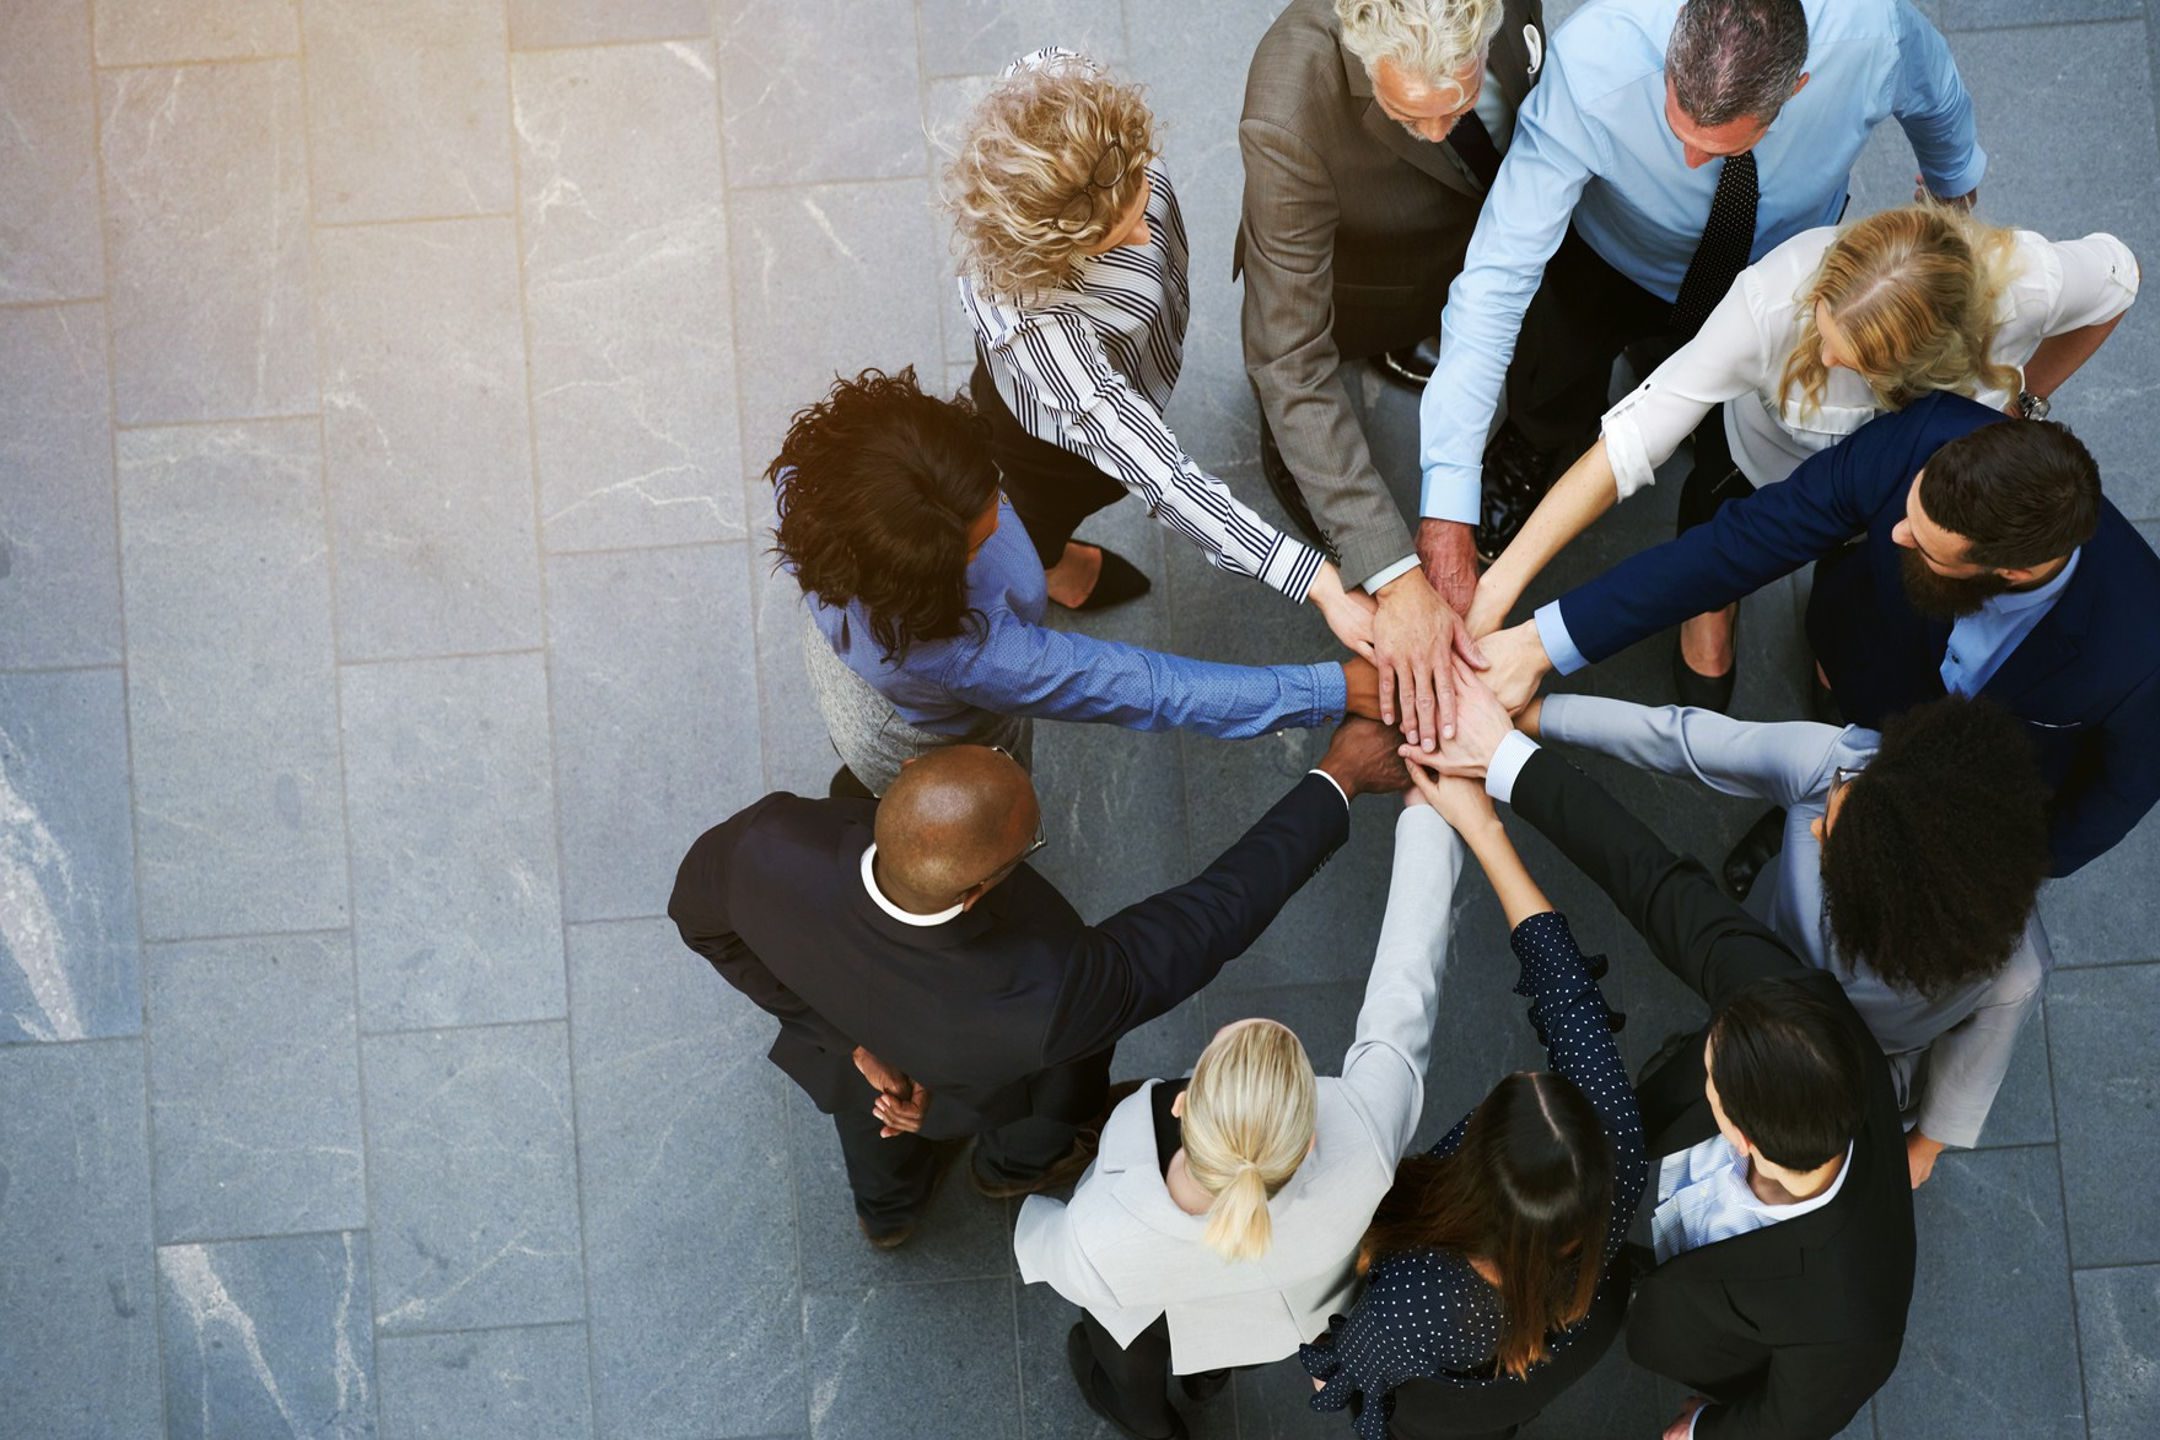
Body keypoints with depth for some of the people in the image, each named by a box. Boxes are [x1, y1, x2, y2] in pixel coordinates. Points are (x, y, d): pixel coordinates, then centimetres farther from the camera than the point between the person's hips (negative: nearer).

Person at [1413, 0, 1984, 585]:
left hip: (1784, 265, 2)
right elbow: (1497, 274, -43)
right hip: (1613, 269, -2)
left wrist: (1954, 180, 14)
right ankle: (1525, 456, 47)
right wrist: (1448, 504, -48)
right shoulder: (1590, 70, -44)